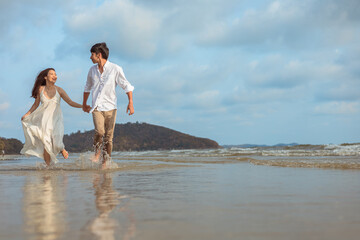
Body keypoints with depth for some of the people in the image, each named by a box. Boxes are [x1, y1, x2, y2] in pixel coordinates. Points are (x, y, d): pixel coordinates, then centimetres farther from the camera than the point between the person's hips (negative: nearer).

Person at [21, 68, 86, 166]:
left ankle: (62, 149, 15)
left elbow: (71, 102, -4)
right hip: (44, 119, 1)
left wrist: (83, 106, -18)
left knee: (56, 142, -20)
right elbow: (36, 104, 10)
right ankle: (48, 166, 3)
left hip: (56, 118, -1)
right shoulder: (41, 89, 0)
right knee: (46, 144, -10)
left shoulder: (59, 90, -2)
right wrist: (27, 114, 2)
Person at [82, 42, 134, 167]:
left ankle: (105, 162, 12)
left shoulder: (115, 69, -5)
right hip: (97, 107, 2)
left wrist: (130, 103, -12)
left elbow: (126, 85, -1)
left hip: (110, 107, -1)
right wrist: (84, 104, 33)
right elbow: (88, 87, 24)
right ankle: (97, 152, 5)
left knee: (109, 137, -1)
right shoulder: (92, 70, 8)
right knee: (99, 132, -21)